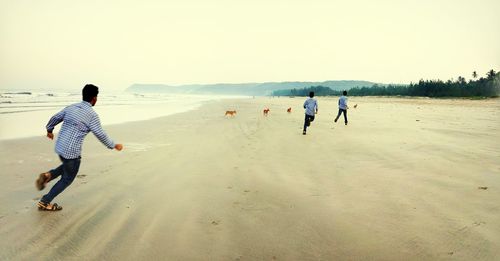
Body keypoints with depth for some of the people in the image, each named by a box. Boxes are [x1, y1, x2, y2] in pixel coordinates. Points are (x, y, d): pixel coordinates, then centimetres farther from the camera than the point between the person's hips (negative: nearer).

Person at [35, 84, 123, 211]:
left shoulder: (71, 107, 5)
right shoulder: (92, 115, -15)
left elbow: (55, 118, 18)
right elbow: (100, 135, -15)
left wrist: (49, 130, 37)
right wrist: (114, 146, -2)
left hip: (59, 147, 7)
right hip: (72, 151, -7)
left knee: (67, 167, 34)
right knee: (67, 178, 13)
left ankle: (47, 176, 12)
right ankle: (45, 202, 19)